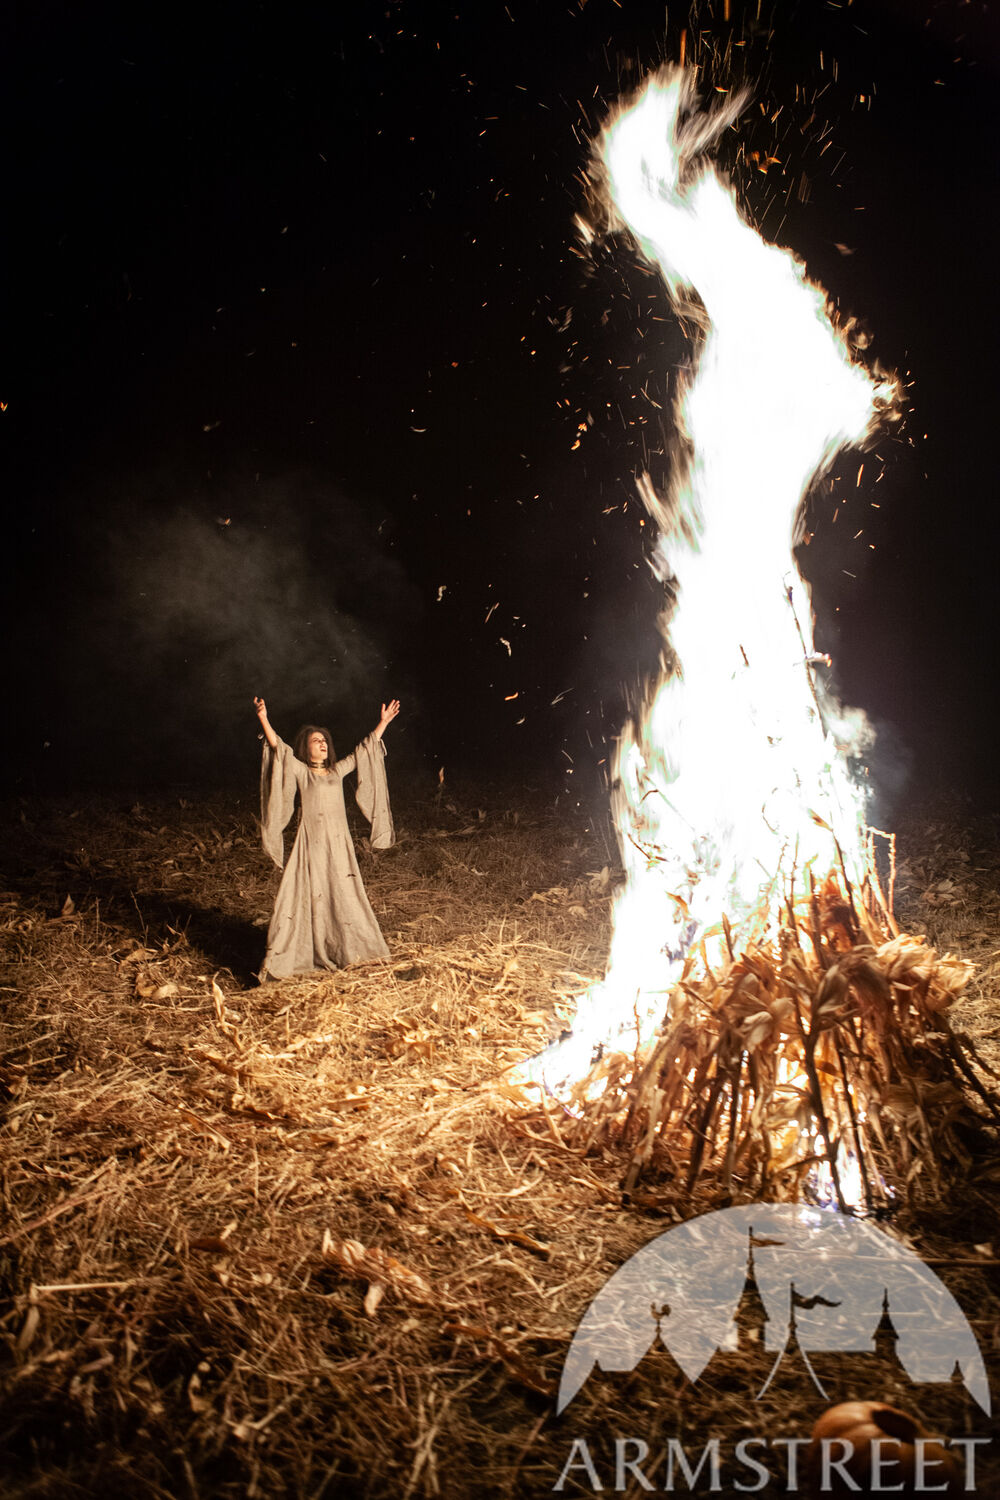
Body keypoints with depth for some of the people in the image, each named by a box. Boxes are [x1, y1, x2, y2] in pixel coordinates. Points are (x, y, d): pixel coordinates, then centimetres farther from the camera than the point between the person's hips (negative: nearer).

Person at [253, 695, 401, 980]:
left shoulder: (337, 771, 12)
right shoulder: (299, 771, -1)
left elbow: (365, 750, 20)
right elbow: (279, 748, -15)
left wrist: (383, 722, 22)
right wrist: (263, 719, -28)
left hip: (339, 844, 5)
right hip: (311, 844, -5)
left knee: (343, 897, 12)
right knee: (306, 898, -6)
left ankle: (344, 950, 28)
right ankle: (281, 961, 0)